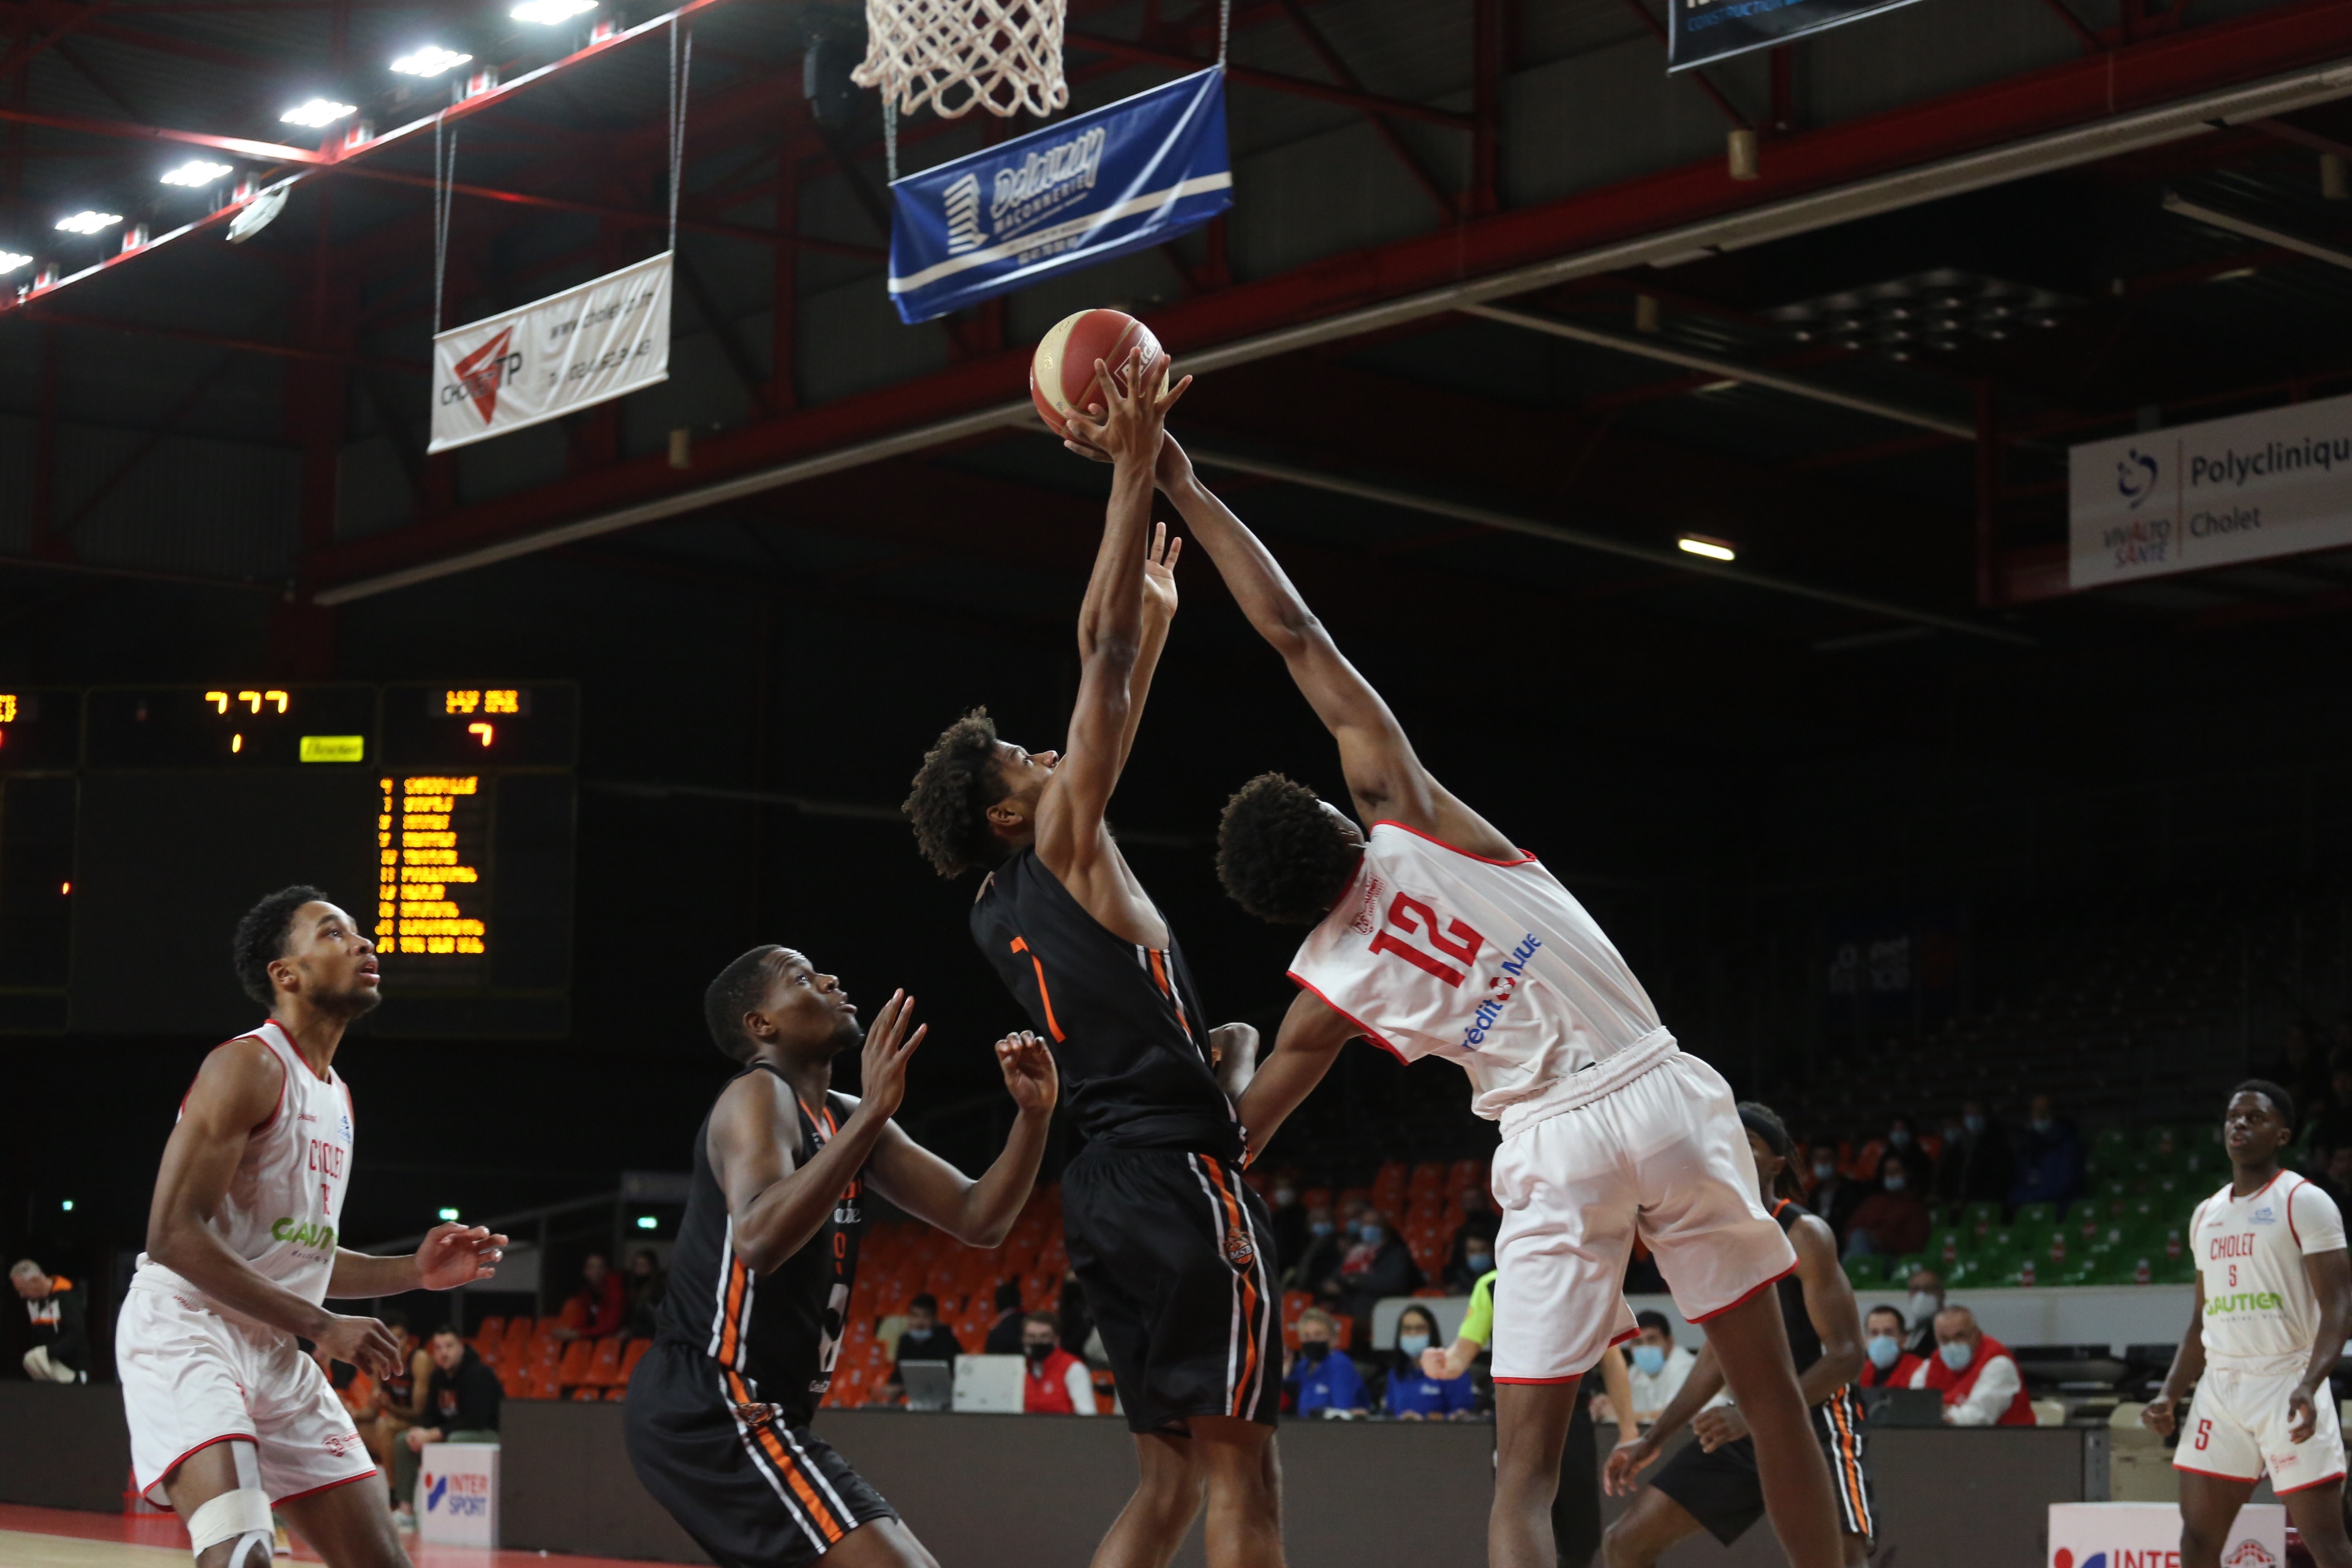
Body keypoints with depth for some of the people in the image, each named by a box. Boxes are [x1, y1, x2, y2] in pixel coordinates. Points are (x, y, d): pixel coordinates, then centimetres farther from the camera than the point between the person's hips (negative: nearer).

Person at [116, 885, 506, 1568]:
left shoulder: (338, 1098, 18)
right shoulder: (250, 1065, -10)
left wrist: (413, 1272, 10)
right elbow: (173, 1234, -19)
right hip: (186, 1329, -9)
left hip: (275, 1352, 9)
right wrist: (323, 1326, -20)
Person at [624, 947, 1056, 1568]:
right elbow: (760, 1240, -32)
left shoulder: (845, 1118, 15)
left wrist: (1033, 1115, -4)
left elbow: (977, 1220, 12)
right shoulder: (757, 1096, -11)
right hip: (711, 1406, -11)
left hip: (726, 1407, 11)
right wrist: (874, 1111, -35)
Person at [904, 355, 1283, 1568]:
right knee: (1239, 1465, -6)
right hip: (1183, 1176, -8)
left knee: (1168, 1471, 11)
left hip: (1109, 1191, 8)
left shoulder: (998, 910, 15)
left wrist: (1157, 618, 31)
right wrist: (1132, 474, -4)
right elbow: (1099, 656, -7)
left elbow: (1109, 705, 27)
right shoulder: (1063, 852, -5)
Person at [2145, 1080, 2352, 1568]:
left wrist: (2309, 1386, -26)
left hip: (2285, 1381, -6)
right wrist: (2170, 1393, 11)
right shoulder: (2206, 1215, 16)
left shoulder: (2303, 1202, -5)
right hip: (2219, 1385, 7)